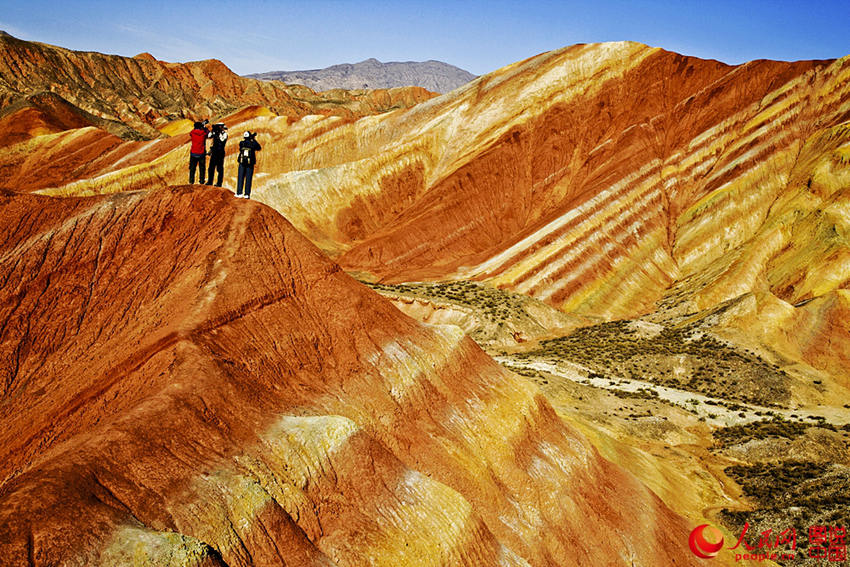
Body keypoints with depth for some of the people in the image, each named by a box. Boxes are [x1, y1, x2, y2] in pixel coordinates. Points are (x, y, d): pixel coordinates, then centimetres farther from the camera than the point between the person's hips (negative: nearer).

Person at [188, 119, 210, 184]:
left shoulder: (192, 133, -4)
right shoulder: (204, 133, -6)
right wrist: (204, 127, 22)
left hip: (193, 154, 1)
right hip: (202, 154, -1)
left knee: (192, 168, 9)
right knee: (202, 168, 9)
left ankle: (191, 181, 7)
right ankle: (202, 181, 8)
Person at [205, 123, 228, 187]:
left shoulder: (224, 134, -4)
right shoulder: (215, 132, 11)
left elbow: (222, 140, -20)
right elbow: (209, 136, 2)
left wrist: (219, 133, -19)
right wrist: (213, 130, -7)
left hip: (220, 152, -6)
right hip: (214, 152, 6)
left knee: (220, 168, -1)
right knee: (211, 167, 8)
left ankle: (219, 183, 2)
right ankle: (209, 182, 15)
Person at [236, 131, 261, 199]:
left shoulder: (241, 143, 0)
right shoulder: (253, 144, -5)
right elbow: (259, 148, 14)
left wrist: (251, 139, 23)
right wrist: (254, 140, 19)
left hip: (242, 163, 1)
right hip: (250, 163, -1)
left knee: (240, 178, 5)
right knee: (248, 179, 2)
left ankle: (239, 193, 0)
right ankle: (247, 194, -1)